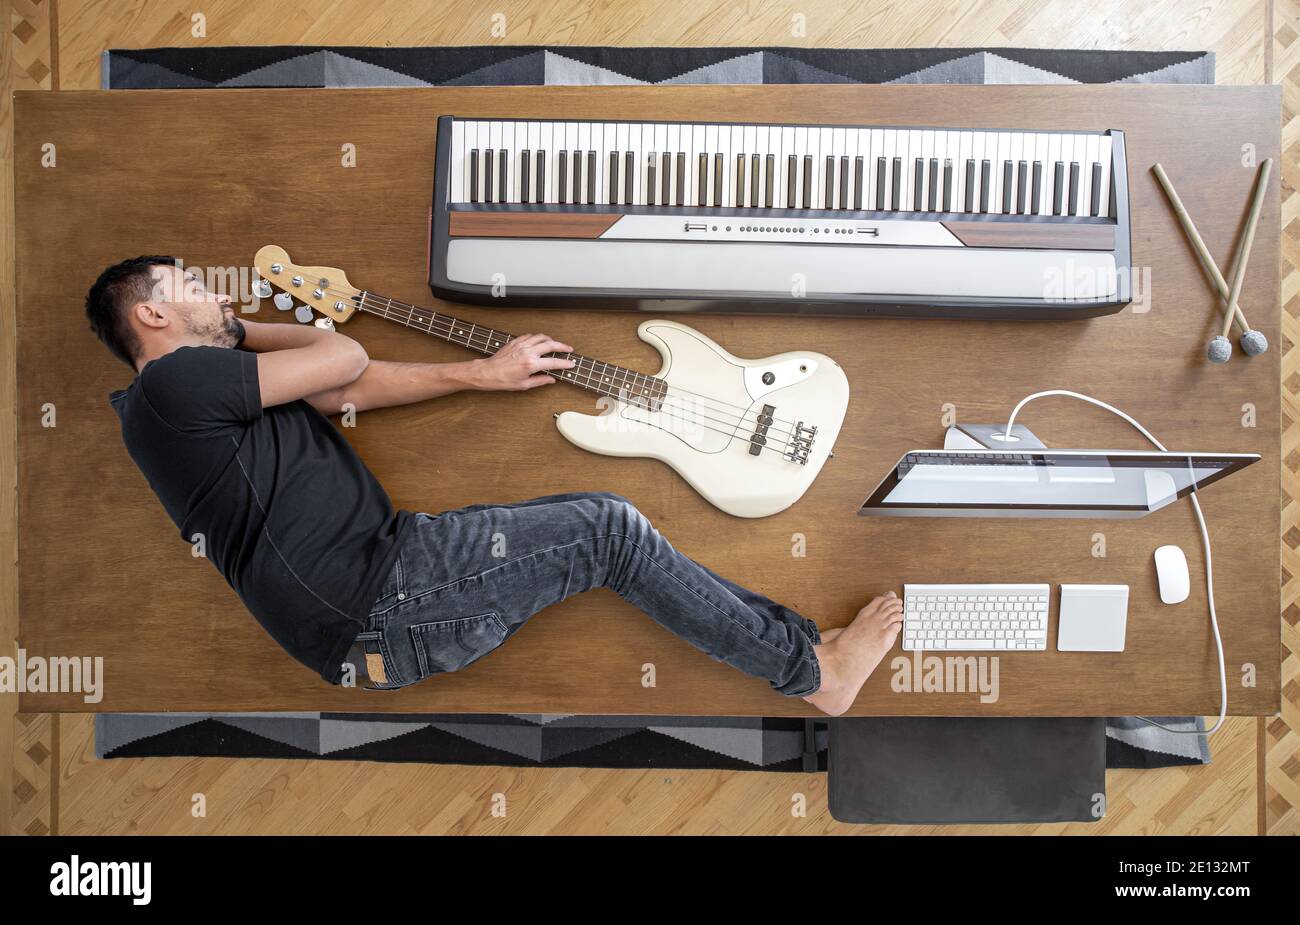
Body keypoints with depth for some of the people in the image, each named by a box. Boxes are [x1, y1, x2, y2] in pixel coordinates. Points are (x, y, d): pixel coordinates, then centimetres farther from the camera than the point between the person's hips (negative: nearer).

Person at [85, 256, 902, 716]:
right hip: (376, 598, -10)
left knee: (601, 522, 7)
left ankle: (799, 646, 11)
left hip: (377, 594, 10)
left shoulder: (219, 391, 23)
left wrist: (485, 373, 14)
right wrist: (239, 330, 14)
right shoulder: (173, 384, -8)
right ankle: (814, 668, 2)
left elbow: (356, 387, 18)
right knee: (610, 528, -12)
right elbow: (347, 359, -3)